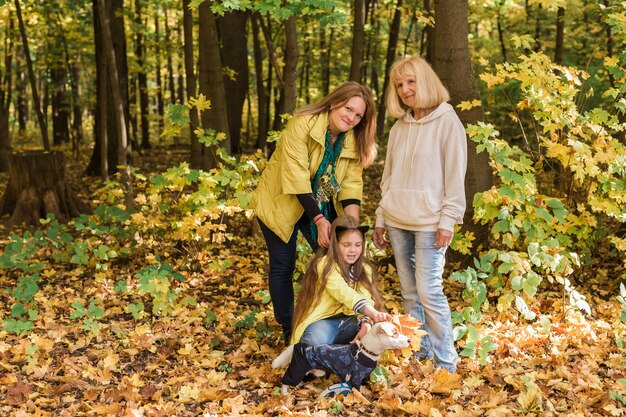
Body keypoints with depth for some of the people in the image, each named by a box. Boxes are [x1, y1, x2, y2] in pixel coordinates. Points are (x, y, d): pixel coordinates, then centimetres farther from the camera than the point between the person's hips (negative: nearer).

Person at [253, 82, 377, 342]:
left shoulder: (353, 141, -6)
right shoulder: (302, 125, -24)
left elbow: (351, 185, -12)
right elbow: (296, 176, -29)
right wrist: (319, 220, -32)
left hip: (321, 205, 5)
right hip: (282, 203, -5)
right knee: (283, 266, 0)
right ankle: (289, 332, 13)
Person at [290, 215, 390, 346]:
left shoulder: (364, 268, 4)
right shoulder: (325, 264, -16)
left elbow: (366, 298, -13)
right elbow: (343, 292, -33)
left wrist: (366, 324, -34)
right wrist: (372, 312, -47)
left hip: (350, 320, 6)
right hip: (322, 320, -6)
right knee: (318, 342, -38)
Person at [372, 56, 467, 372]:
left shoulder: (447, 121, -4)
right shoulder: (399, 127, 14)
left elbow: (455, 176, -8)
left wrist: (448, 220, -13)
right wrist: (380, 219, 14)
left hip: (429, 223, -6)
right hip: (397, 221, 6)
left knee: (428, 291, -9)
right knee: (409, 293, 9)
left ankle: (445, 363, 3)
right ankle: (420, 354, 20)